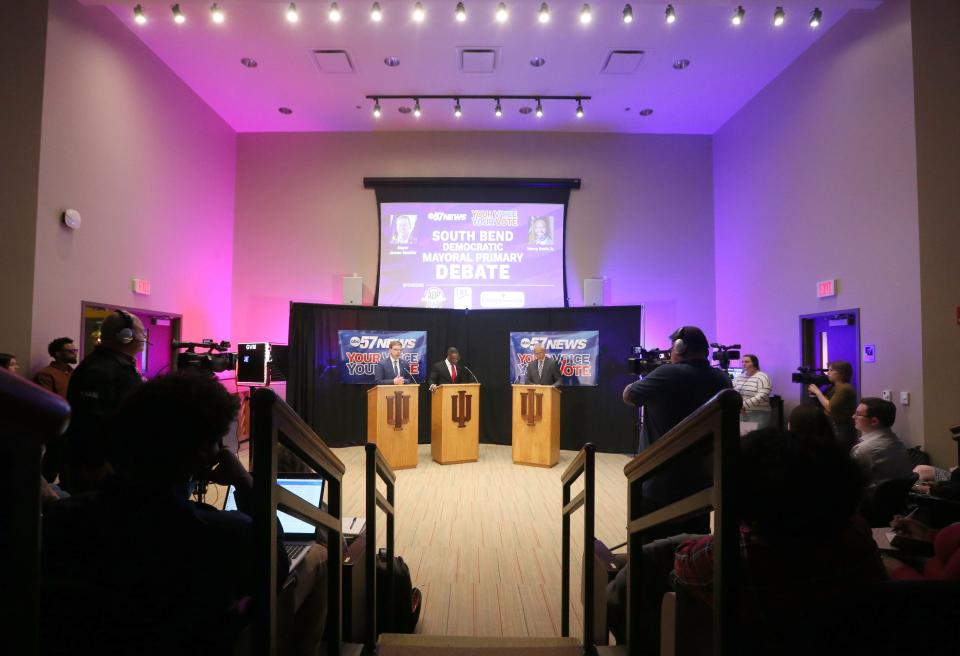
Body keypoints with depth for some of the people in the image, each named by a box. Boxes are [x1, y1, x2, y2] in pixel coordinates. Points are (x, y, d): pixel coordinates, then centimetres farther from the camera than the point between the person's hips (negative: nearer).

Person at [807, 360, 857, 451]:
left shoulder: (845, 388, -14)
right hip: (833, 429, 9)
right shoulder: (834, 387, 15)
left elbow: (830, 408, -20)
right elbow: (821, 405, 15)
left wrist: (817, 391, -12)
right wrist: (814, 392, 5)